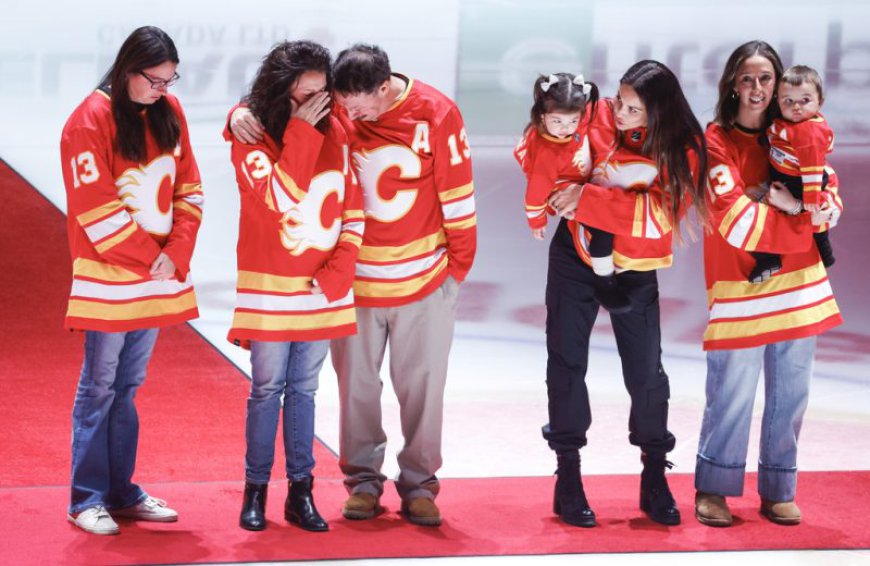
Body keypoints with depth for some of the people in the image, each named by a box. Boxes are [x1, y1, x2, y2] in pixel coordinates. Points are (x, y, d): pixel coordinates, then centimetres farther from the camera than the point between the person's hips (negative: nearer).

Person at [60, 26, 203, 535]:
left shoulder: (169, 112, 7)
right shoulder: (92, 120, -12)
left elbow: (189, 190, 8)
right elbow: (95, 210, -14)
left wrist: (176, 255, -5)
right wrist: (150, 260, -11)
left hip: (160, 275, 6)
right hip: (109, 278, -6)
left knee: (128, 386, 12)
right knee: (99, 388, -1)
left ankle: (121, 493, 17)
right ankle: (87, 500, 4)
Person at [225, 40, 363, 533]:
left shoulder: (334, 132, 3)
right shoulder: (251, 136, -8)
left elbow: (352, 209, 7)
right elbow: (279, 198, -23)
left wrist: (338, 270, -4)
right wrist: (300, 133, -23)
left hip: (323, 288, 3)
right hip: (270, 289, -3)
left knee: (304, 389, 9)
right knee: (268, 389, 1)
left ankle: (301, 491, 13)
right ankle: (256, 490, 10)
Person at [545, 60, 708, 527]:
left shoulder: (682, 149, -16)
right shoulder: (599, 119, -12)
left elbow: (660, 213, -28)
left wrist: (587, 198, -30)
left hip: (634, 269, -1)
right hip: (576, 256, 1)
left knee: (646, 370, 1)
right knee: (567, 363, 3)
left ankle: (654, 478, 17)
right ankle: (568, 479, 14)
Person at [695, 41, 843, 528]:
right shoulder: (717, 140, -3)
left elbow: (829, 195, 8)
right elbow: (735, 218, -12)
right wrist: (800, 216, -8)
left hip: (798, 285, 5)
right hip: (740, 286, -4)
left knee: (791, 392, 6)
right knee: (733, 393, -5)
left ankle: (778, 491, 16)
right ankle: (713, 489, 8)